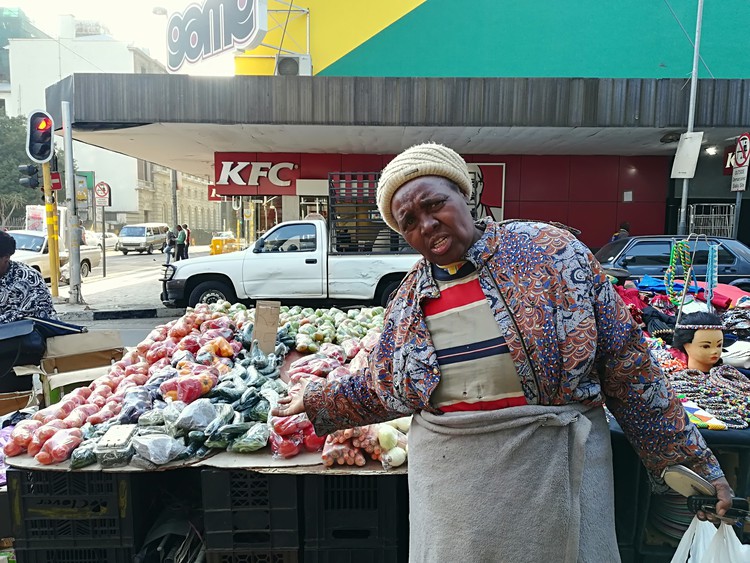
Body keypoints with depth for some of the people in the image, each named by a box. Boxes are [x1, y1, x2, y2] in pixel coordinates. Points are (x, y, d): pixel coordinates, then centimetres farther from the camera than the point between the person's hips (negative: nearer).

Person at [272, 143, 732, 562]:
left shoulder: (552, 250, -9)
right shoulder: (409, 299, 1)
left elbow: (626, 363, -5)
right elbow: (381, 389, 14)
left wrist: (690, 458, -1)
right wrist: (315, 400, 18)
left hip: (553, 464, -2)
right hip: (448, 478, 3)